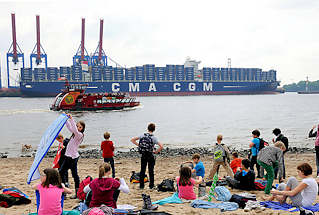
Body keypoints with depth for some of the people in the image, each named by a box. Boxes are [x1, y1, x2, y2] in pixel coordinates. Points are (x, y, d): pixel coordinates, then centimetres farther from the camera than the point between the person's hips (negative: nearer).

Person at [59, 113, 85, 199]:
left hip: (73, 157, -9)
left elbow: (75, 130, -32)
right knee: (61, 172, 12)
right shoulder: (74, 133, 12)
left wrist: (71, 119, -33)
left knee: (74, 174, -3)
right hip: (68, 156, 9)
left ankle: (77, 193, 4)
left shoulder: (80, 135, -13)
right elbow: (69, 126, 21)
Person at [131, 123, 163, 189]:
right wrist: (156, 151, -5)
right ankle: (151, 185, 12)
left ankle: (141, 185, 14)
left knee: (142, 170, 11)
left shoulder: (142, 136, -1)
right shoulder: (154, 138, -11)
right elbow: (161, 146, -20)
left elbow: (132, 140, 4)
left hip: (143, 155, 3)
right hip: (150, 156, -3)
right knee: (151, 171, 8)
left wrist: (139, 145, 6)